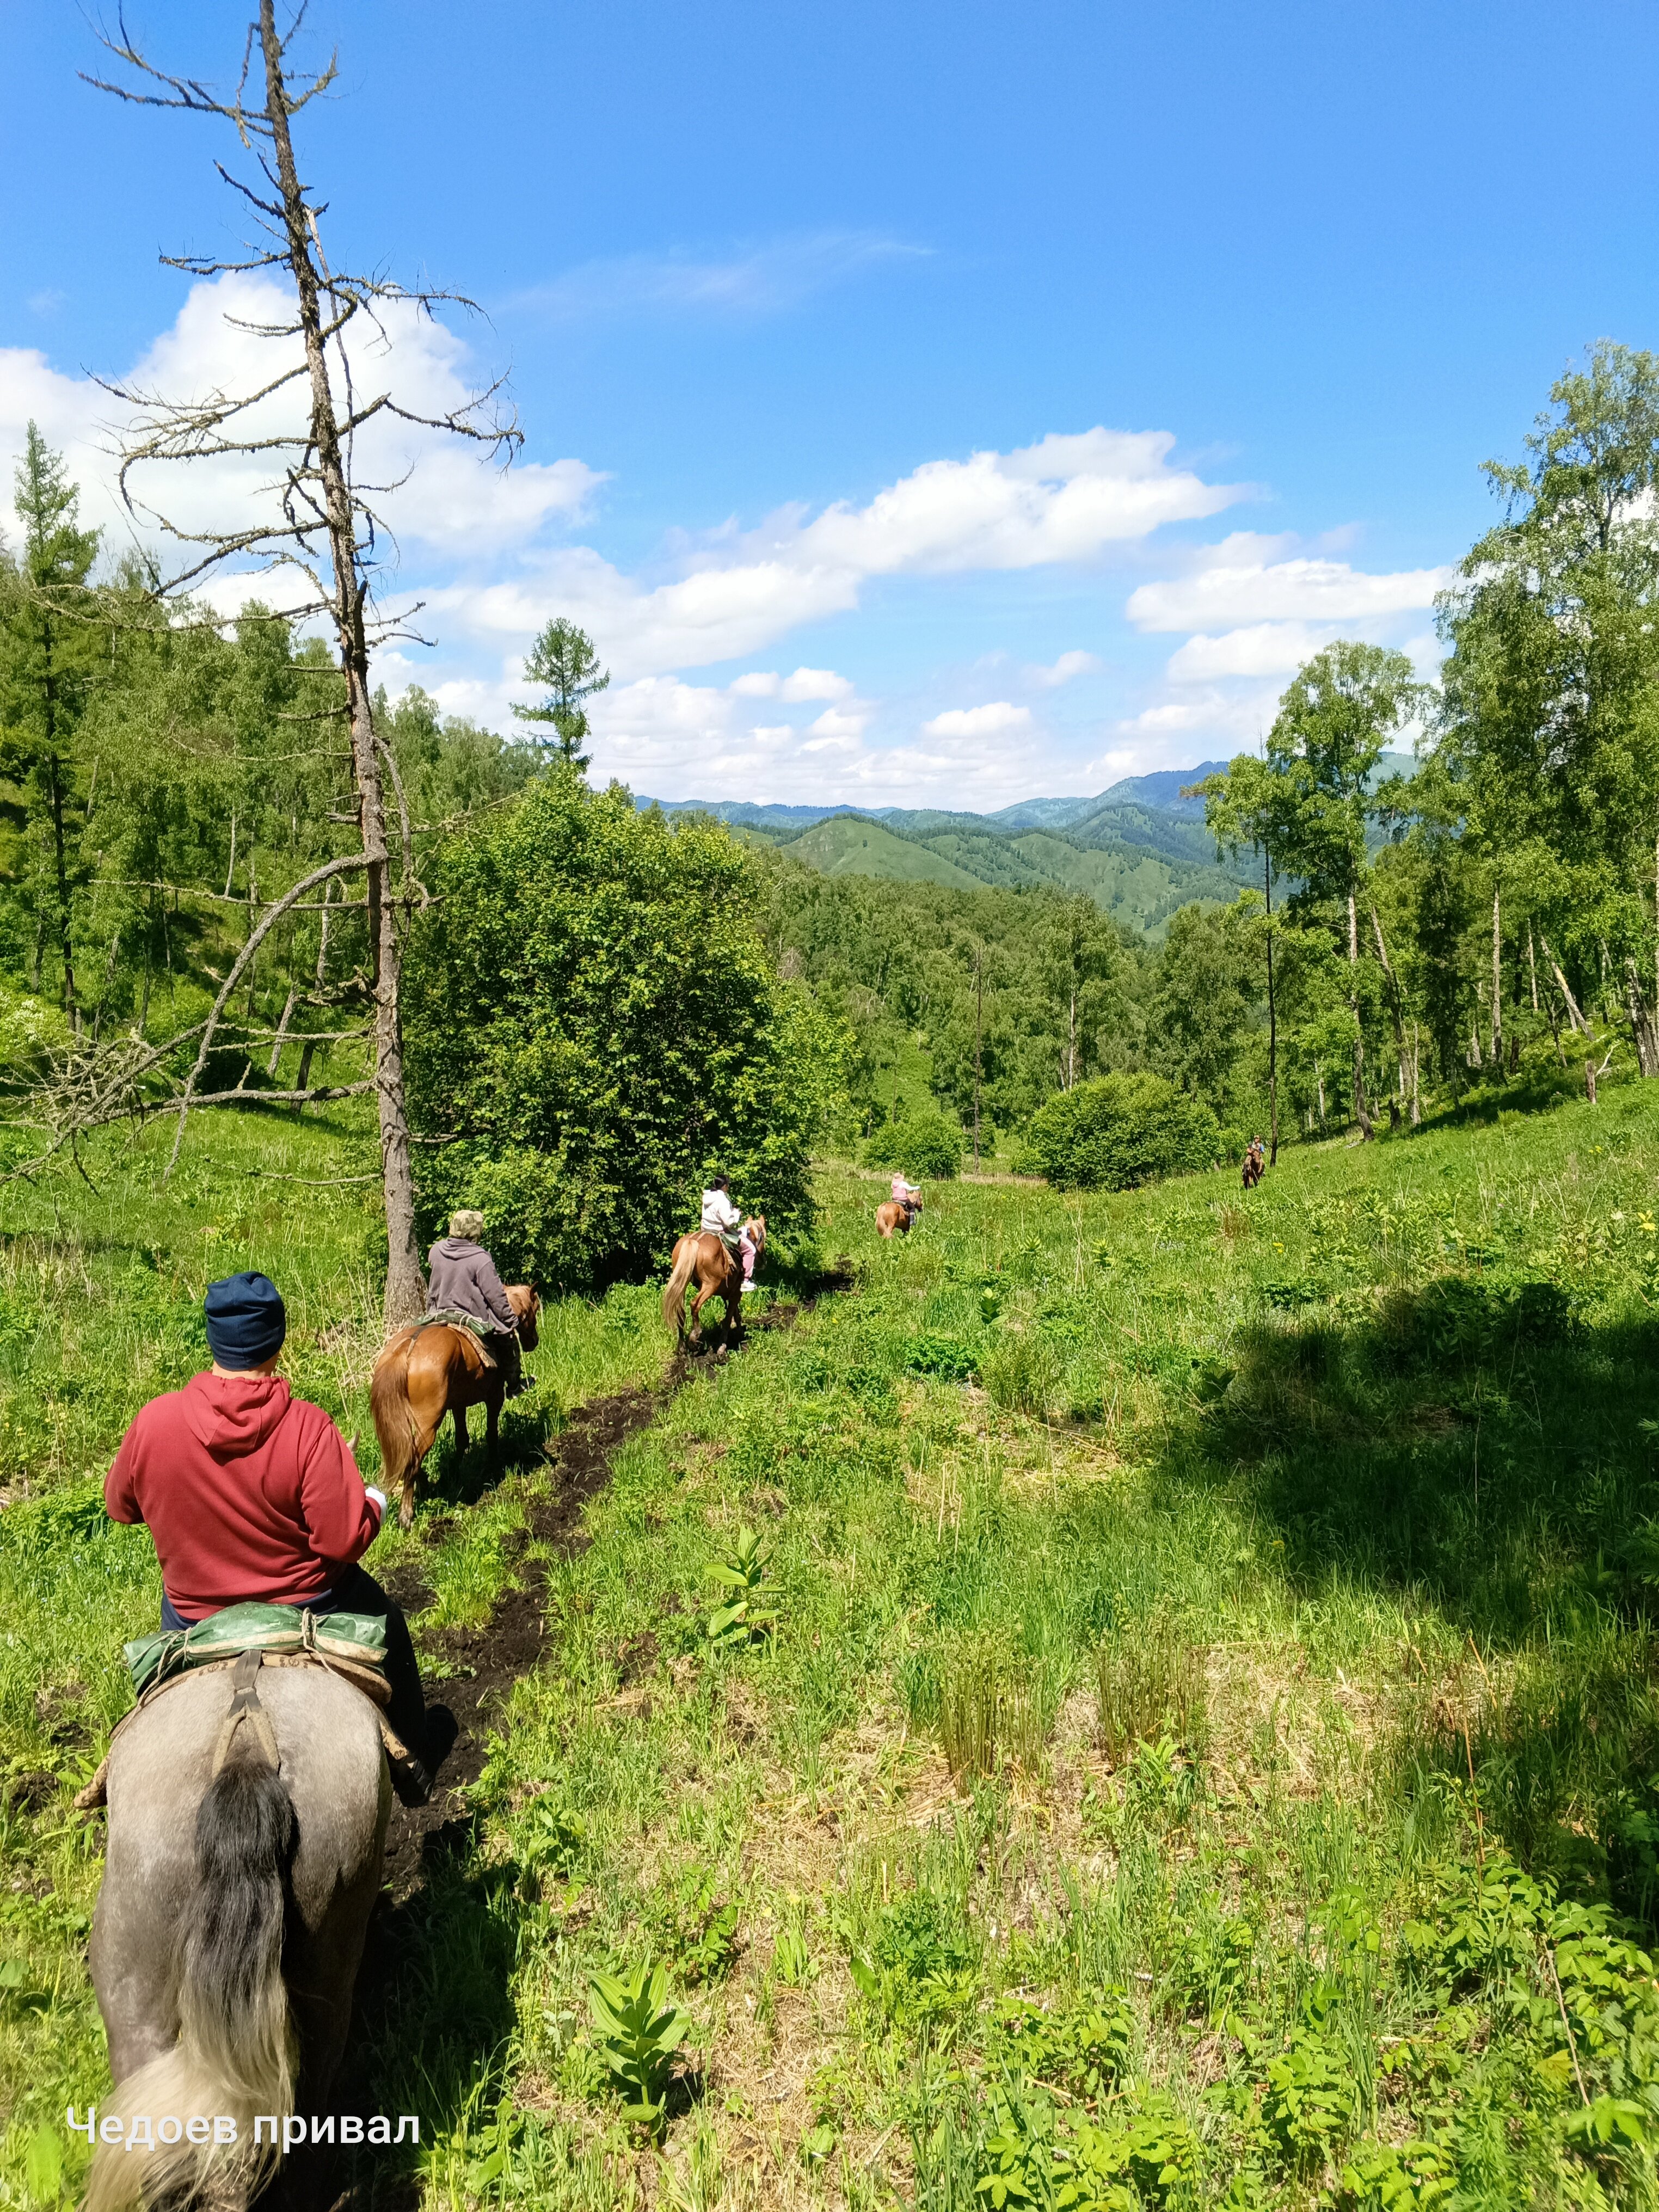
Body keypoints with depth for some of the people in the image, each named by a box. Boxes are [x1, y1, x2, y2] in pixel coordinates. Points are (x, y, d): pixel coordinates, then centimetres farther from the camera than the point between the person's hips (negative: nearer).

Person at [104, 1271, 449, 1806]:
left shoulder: (154, 1421, -19)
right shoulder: (307, 1430, -28)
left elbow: (120, 1506, 0)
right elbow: (346, 1540, -26)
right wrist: (373, 1504, -5)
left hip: (193, 1616, 3)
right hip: (306, 1609, -2)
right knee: (386, 1626, 27)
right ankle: (414, 1765, 43)